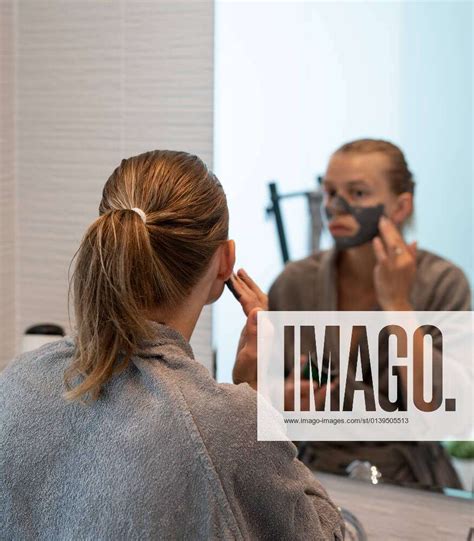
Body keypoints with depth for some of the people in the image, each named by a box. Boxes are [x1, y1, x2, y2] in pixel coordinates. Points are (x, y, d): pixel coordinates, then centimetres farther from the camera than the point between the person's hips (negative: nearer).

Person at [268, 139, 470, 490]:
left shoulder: (443, 283, -7)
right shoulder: (295, 283, -3)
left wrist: (397, 303, -17)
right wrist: (287, 402, -15)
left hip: (409, 483, 0)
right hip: (318, 479, 1)